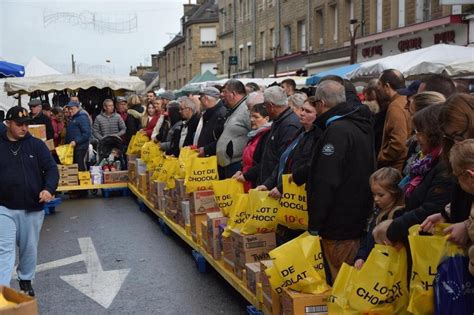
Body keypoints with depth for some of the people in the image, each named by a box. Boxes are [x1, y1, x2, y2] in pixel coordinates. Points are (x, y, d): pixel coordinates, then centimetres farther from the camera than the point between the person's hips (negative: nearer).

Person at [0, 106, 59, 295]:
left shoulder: (36, 145, 0)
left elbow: (51, 168, -4)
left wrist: (49, 189, -22)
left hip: (32, 208, 1)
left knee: (29, 248, 14)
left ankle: (25, 280, 34)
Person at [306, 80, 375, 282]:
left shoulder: (337, 130, -18)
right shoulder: (360, 126, 12)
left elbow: (326, 182, -23)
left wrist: (315, 224, -17)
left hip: (340, 227, -10)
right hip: (359, 218, 10)